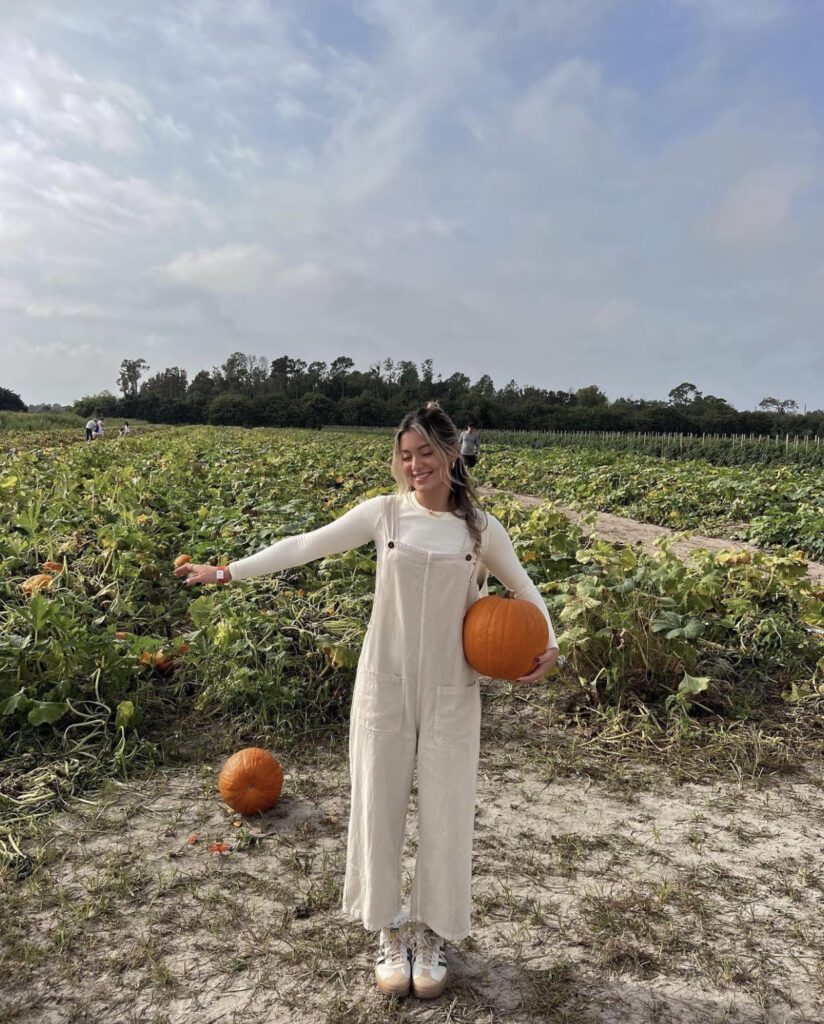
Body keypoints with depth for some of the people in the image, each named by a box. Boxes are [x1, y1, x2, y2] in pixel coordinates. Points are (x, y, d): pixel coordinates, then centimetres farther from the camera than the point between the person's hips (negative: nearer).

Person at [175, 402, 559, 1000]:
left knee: (447, 811, 9)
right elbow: (305, 546, -3)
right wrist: (228, 571, -6)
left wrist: (549, 645, -10)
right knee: (379, 804, 9)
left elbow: (525, 592, 8)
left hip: (452, 691, 0)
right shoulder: (384, 513, -4)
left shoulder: (482, 529, -3)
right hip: (385, 682, 0)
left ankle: (432, 932, 33)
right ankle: (390, 928, 33)